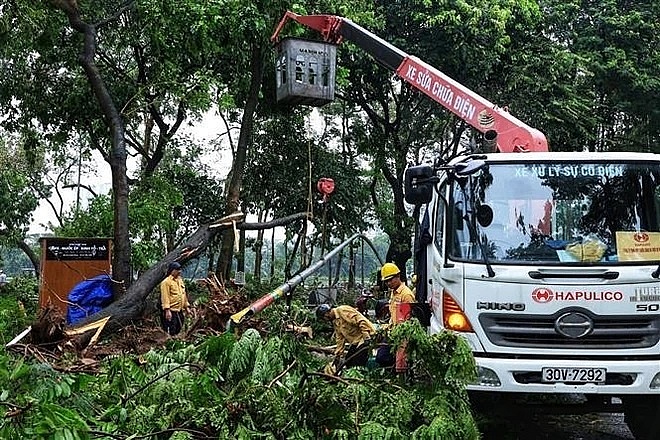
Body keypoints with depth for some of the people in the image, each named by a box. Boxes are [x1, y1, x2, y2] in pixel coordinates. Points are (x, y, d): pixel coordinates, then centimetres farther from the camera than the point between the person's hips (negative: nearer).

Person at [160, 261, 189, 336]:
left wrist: (187, 306, 20)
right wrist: (167, 310, -23)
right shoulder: (166, 282, -10)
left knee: (178, 330, 13)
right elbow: (165, 297, -17)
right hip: (171, 311, -9)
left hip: (180, 311, 9)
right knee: (170, 332, -8)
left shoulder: (180, 280, 17)